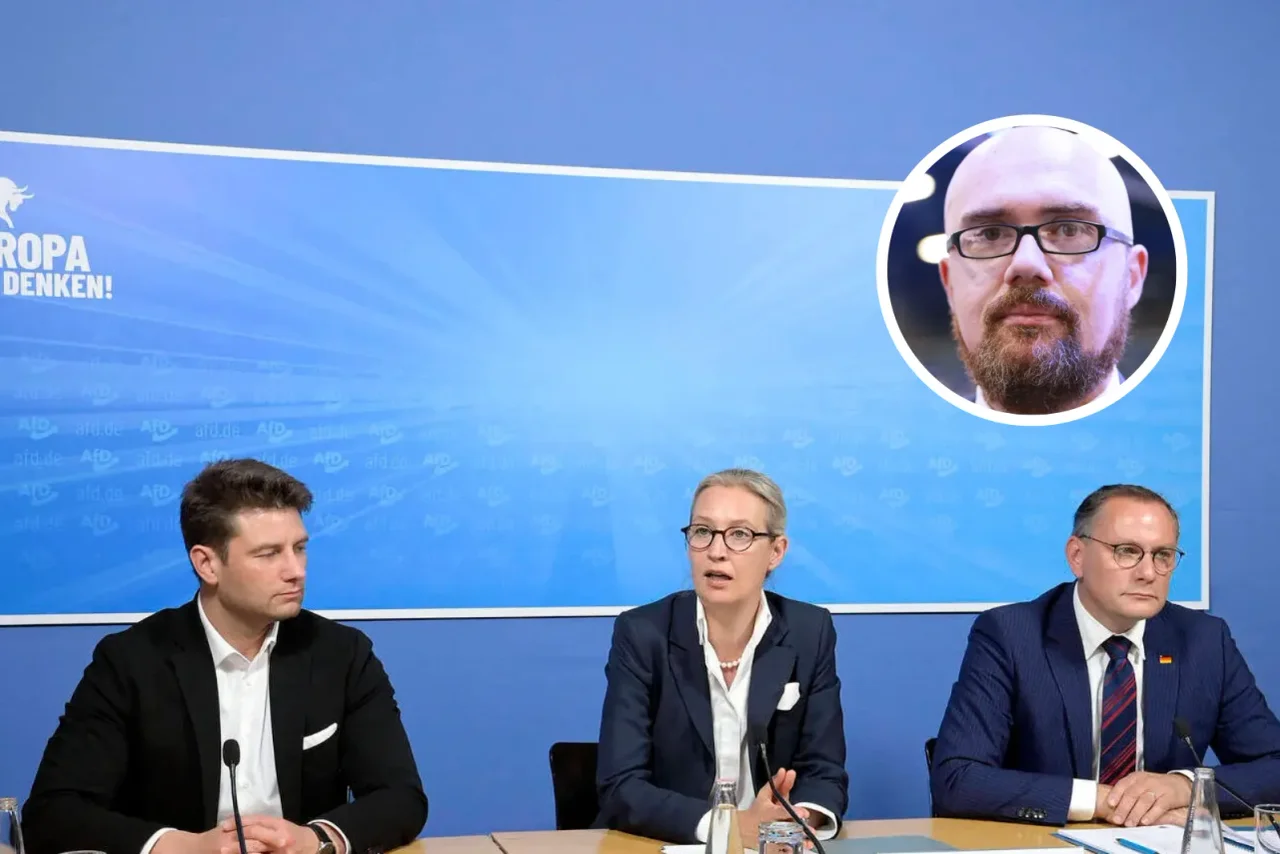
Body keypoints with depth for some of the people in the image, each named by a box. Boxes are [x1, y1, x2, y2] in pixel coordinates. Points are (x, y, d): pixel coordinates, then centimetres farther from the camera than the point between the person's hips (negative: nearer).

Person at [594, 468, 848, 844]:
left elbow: (824, 772, -1)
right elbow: (621, 787, -14)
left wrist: (800, 821, -23)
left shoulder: (810, 633, -1)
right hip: (659, 846, -2)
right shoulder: (642, 634, -8)